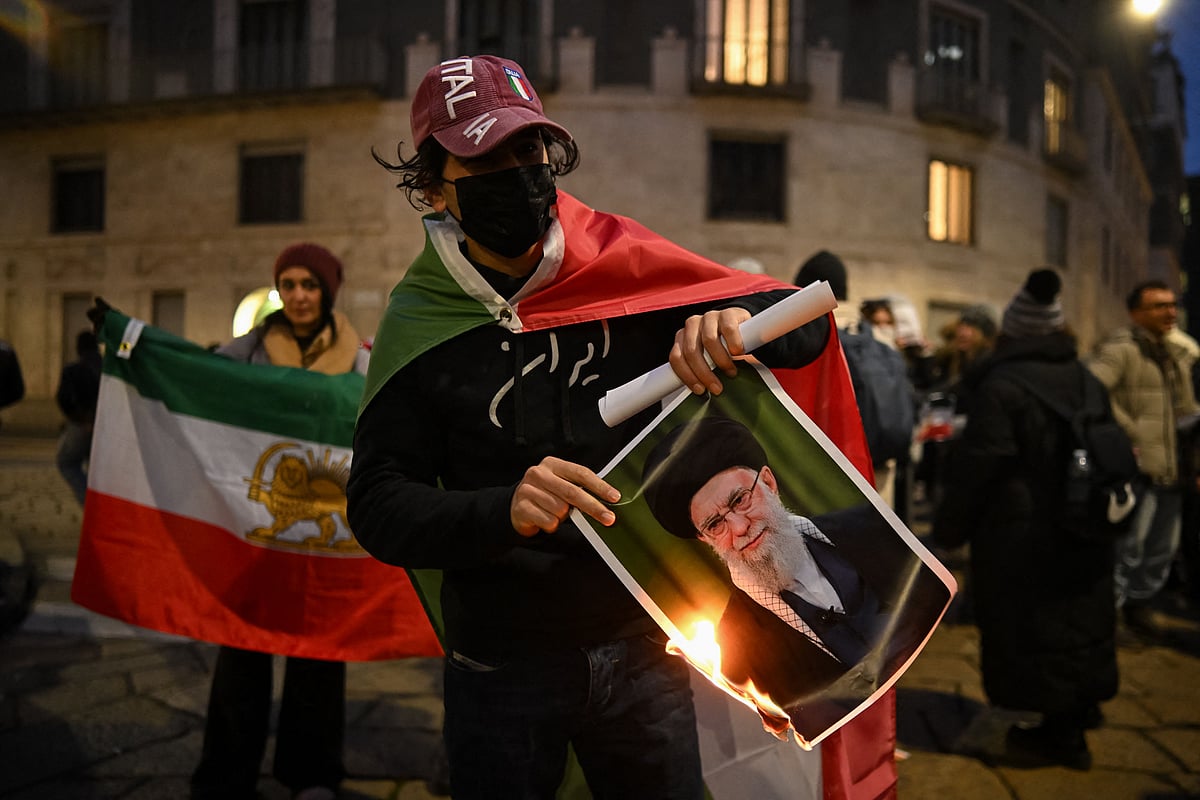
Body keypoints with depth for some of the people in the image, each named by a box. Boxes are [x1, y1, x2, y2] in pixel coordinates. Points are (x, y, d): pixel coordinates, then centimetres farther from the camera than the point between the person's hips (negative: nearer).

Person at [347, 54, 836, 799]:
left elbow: (805, 322, -3)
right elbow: (378, 507, -11)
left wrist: (735, 321, -27)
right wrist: (504, 512, -30)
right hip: (502, 668, 0)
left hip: (638, 648, 1)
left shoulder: (621, 263, -6)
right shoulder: (421, 324, -7)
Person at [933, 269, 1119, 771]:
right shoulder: (1086, 380, 7)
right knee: (1076, 616, 21)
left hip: (1023, 537, -8)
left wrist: (948, 528, -6)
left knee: (1034, 626, 4)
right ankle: (1082, 705, 37)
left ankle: (1063, 734, 15)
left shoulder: (1001, 386, -18)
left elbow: (976, 467, -17)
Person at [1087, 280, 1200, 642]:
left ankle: (1140, 605, 33)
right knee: (1129, 546, -2)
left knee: (1162, 548, 17)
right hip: (1138, 469, -8)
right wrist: (1129, 432, -24)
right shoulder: (1121, 348, -13)